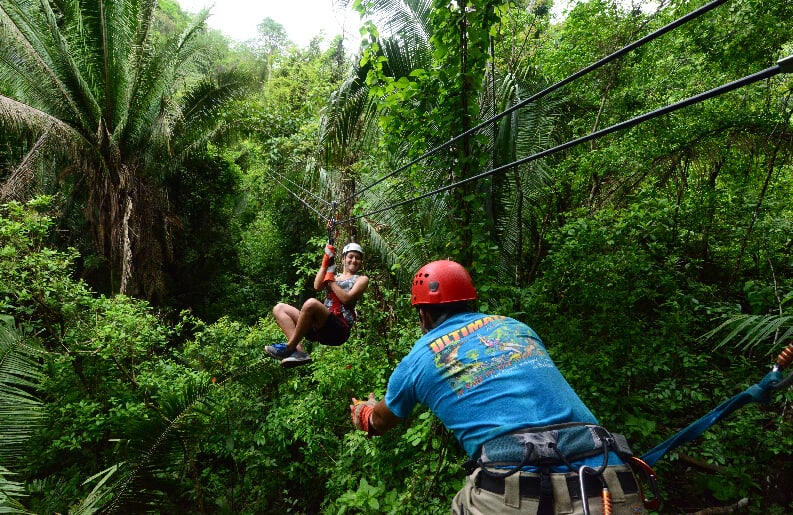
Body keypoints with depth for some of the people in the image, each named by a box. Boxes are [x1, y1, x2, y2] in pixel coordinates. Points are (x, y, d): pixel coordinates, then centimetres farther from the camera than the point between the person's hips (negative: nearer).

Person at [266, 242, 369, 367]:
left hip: (340, 328, -6)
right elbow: (317, 286, 5)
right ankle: (299, 351, -21)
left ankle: (289, 347, -19)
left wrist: (331, 281, 2)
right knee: (279, 308, -3)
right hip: (320, 327, 7)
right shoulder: (332, 275, 26)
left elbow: (346, 299, -5)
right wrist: (325, 262, 4)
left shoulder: (361, 279, 12)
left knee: (311, 303, -34)